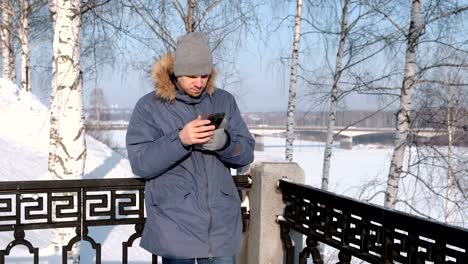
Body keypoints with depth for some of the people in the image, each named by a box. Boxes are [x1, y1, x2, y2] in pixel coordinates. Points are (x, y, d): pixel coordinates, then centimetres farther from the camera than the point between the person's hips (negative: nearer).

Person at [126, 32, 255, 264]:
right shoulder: (149, 106, -2)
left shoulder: (224, 101, 7)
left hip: (222, 223, 3)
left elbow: (246, 154, 5)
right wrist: (180, 140, -24)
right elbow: (140, 163, -9)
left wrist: (224, 142, -18)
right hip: (175, 225, -3)